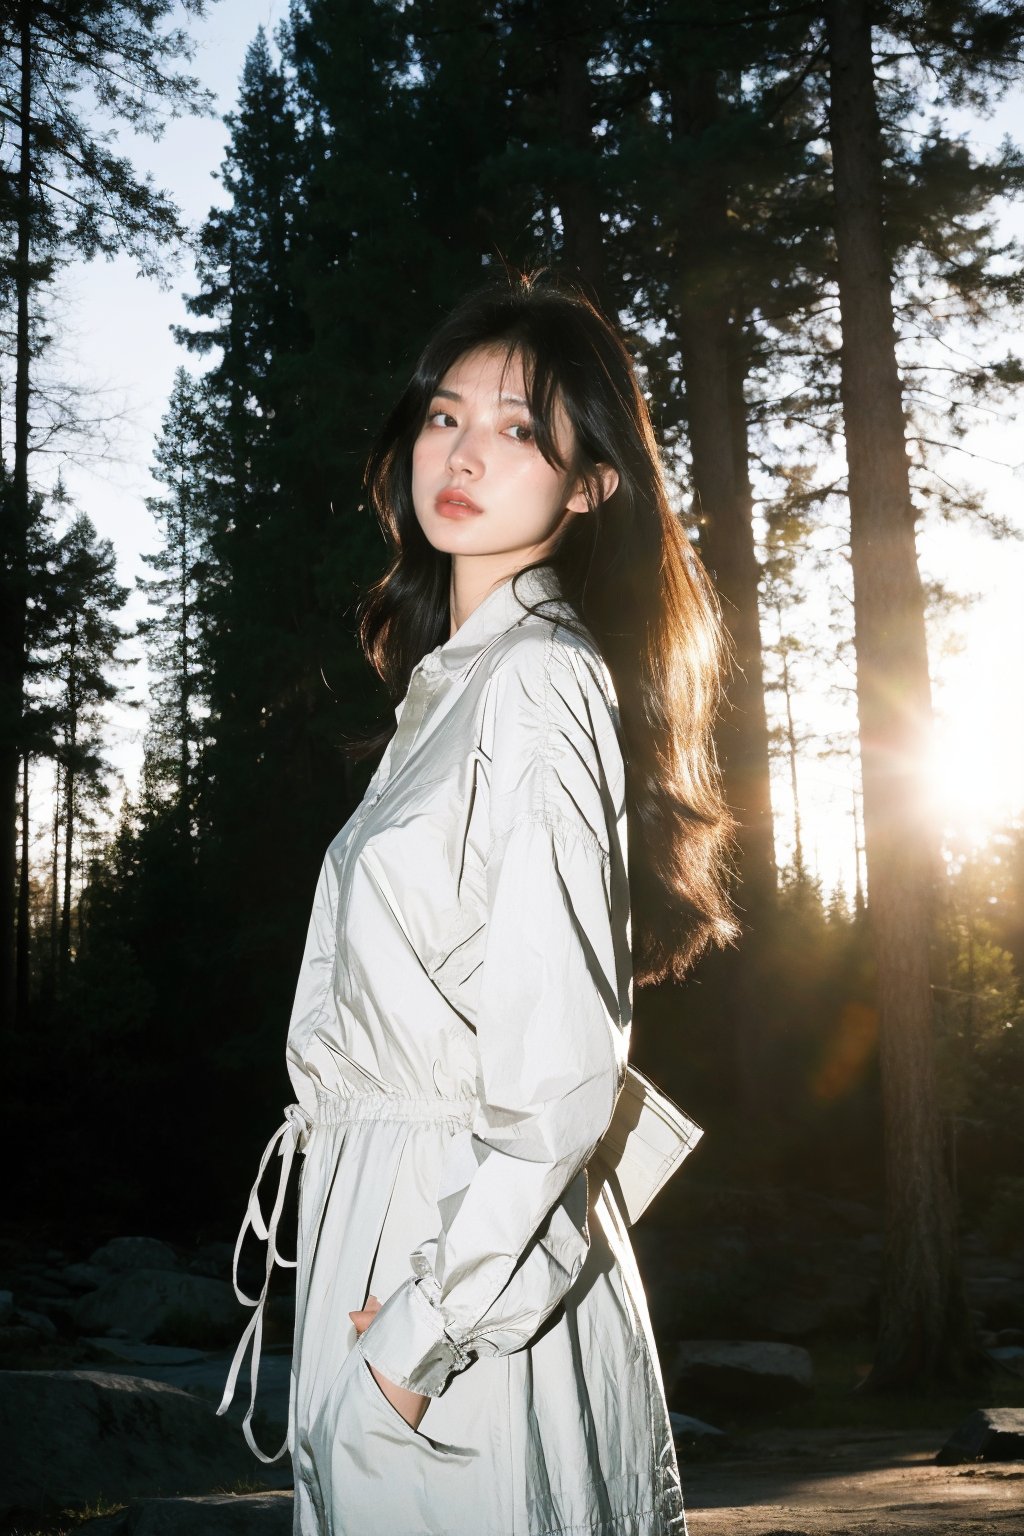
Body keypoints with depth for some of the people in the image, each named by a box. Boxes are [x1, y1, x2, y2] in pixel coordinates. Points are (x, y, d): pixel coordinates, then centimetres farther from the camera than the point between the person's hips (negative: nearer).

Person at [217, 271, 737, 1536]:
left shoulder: (540, 682, -15)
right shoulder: (450, 681, 14)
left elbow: (559, 1067, -20)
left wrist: (432, 1322, -18)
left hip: (477, 1241, -9)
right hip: (391, 1219, 9)